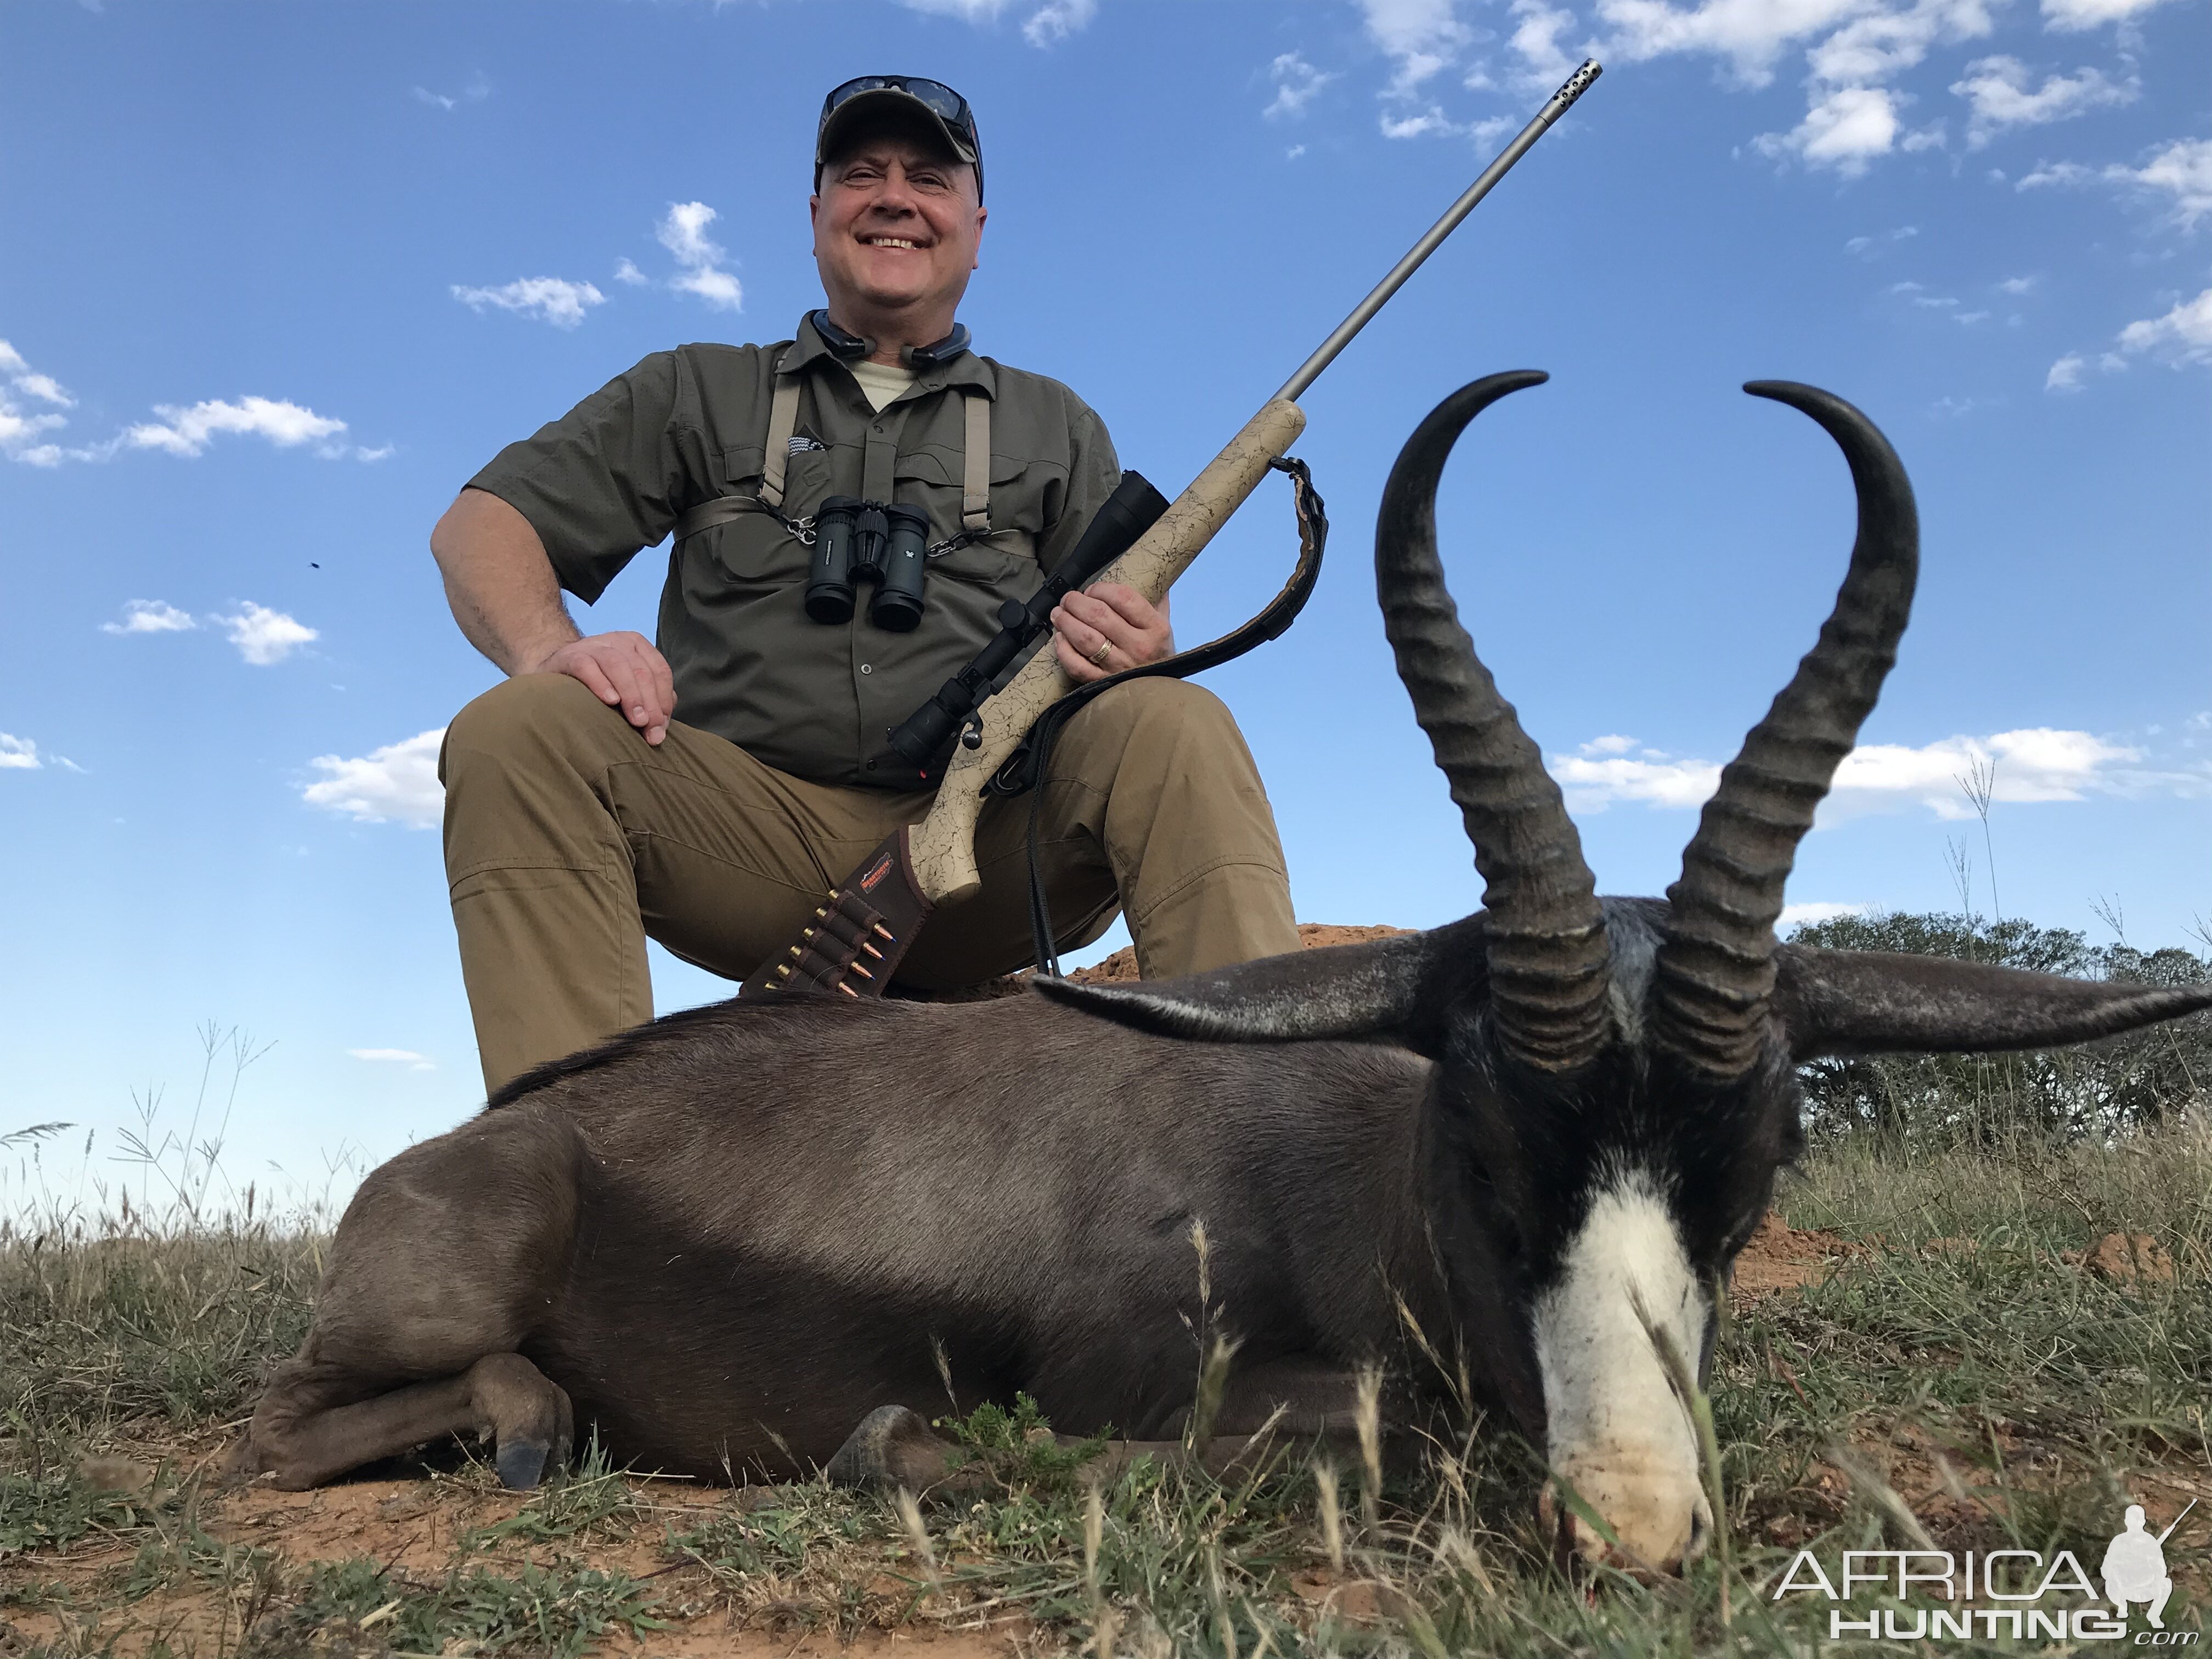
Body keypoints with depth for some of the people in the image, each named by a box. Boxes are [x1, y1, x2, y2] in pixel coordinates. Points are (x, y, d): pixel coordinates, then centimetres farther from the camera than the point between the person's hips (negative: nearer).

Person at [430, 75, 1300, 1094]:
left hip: (982, 849, 0)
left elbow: (1141, 640, 13)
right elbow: (478, 525, 12)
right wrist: (552, 649, -13)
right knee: (518, 730, -25)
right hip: (745, 838, 0)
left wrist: (1137, 652, -15)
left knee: (1176, 731, -26)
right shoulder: (699, 393, 20)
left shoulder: (1053, 427, 22)